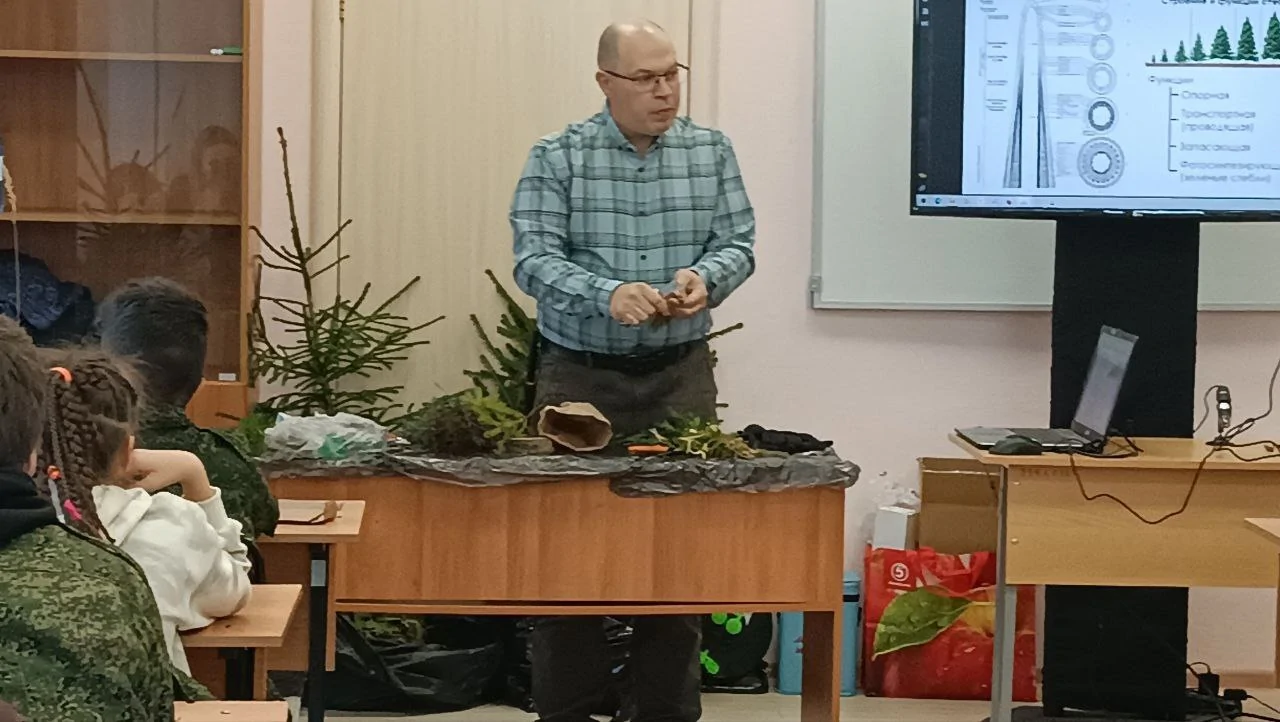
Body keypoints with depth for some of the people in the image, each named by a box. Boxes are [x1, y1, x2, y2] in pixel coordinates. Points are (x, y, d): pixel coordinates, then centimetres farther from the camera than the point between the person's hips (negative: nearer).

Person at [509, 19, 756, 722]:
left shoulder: (711, 151, 6)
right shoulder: (556, 158, -3)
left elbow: (738, 244, 4)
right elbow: (534, 259, -10)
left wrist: (705, 277, -18)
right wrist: (607, 294, -27)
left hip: (681, 374, 2)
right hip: (580, 374, -2)